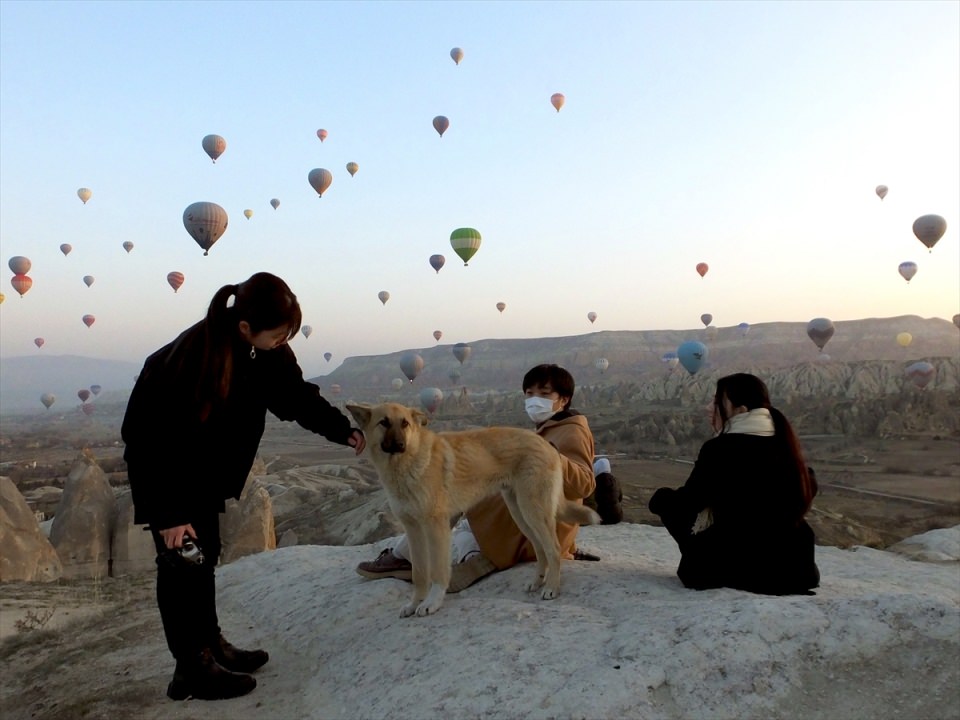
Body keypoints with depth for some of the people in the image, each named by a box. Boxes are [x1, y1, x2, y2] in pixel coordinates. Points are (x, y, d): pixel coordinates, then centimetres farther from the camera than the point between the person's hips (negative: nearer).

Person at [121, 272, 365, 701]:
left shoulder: (266, 349, -15)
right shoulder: (199, 356, -36)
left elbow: (297, 395, 0)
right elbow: (167, 439, -30)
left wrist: (342, 431, -8)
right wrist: (170, 513, -26)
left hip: (206, 462, 7)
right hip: (160, 457, -7)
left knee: (205, 554, 13)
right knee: (183, 559, -5)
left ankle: (210, 645, 25)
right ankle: (193, 669, 6)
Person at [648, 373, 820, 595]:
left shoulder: (719, 448, -16)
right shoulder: (783, 443, 2)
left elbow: (685, 503, -9)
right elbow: (808, 488, 18)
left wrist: (660, 499, 12)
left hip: (737, 567, -6)